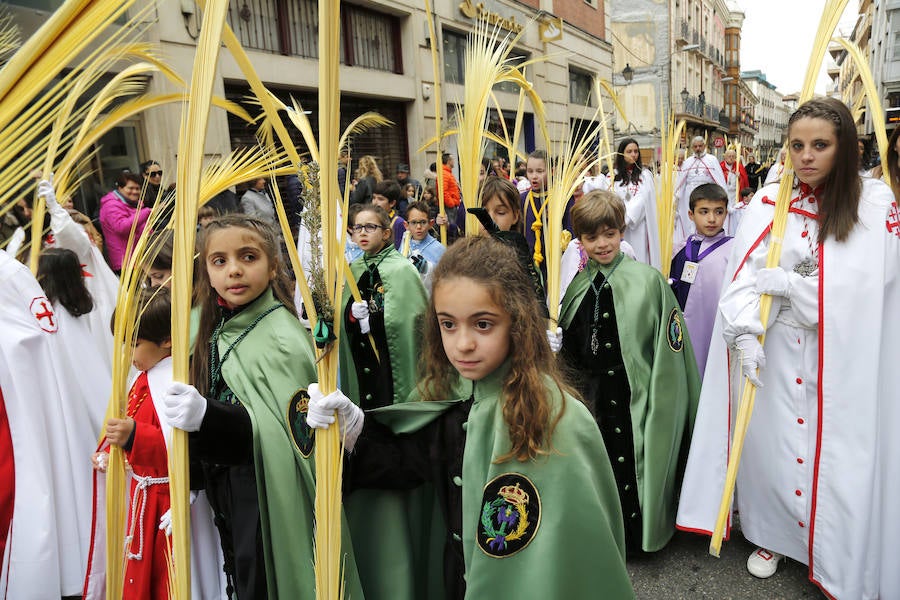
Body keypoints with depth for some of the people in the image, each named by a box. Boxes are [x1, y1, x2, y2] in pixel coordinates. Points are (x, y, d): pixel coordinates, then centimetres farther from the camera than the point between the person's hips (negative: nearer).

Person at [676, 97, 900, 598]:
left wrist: (782, 281, -13)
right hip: (777, 350, 1)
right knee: (771, 437, 9)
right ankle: (772, 535, 31)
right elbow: (744, 276, -9)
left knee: (837, 449, 4)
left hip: (845, 356, -1)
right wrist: (745, 333, -22)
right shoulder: (770, 203, 0)